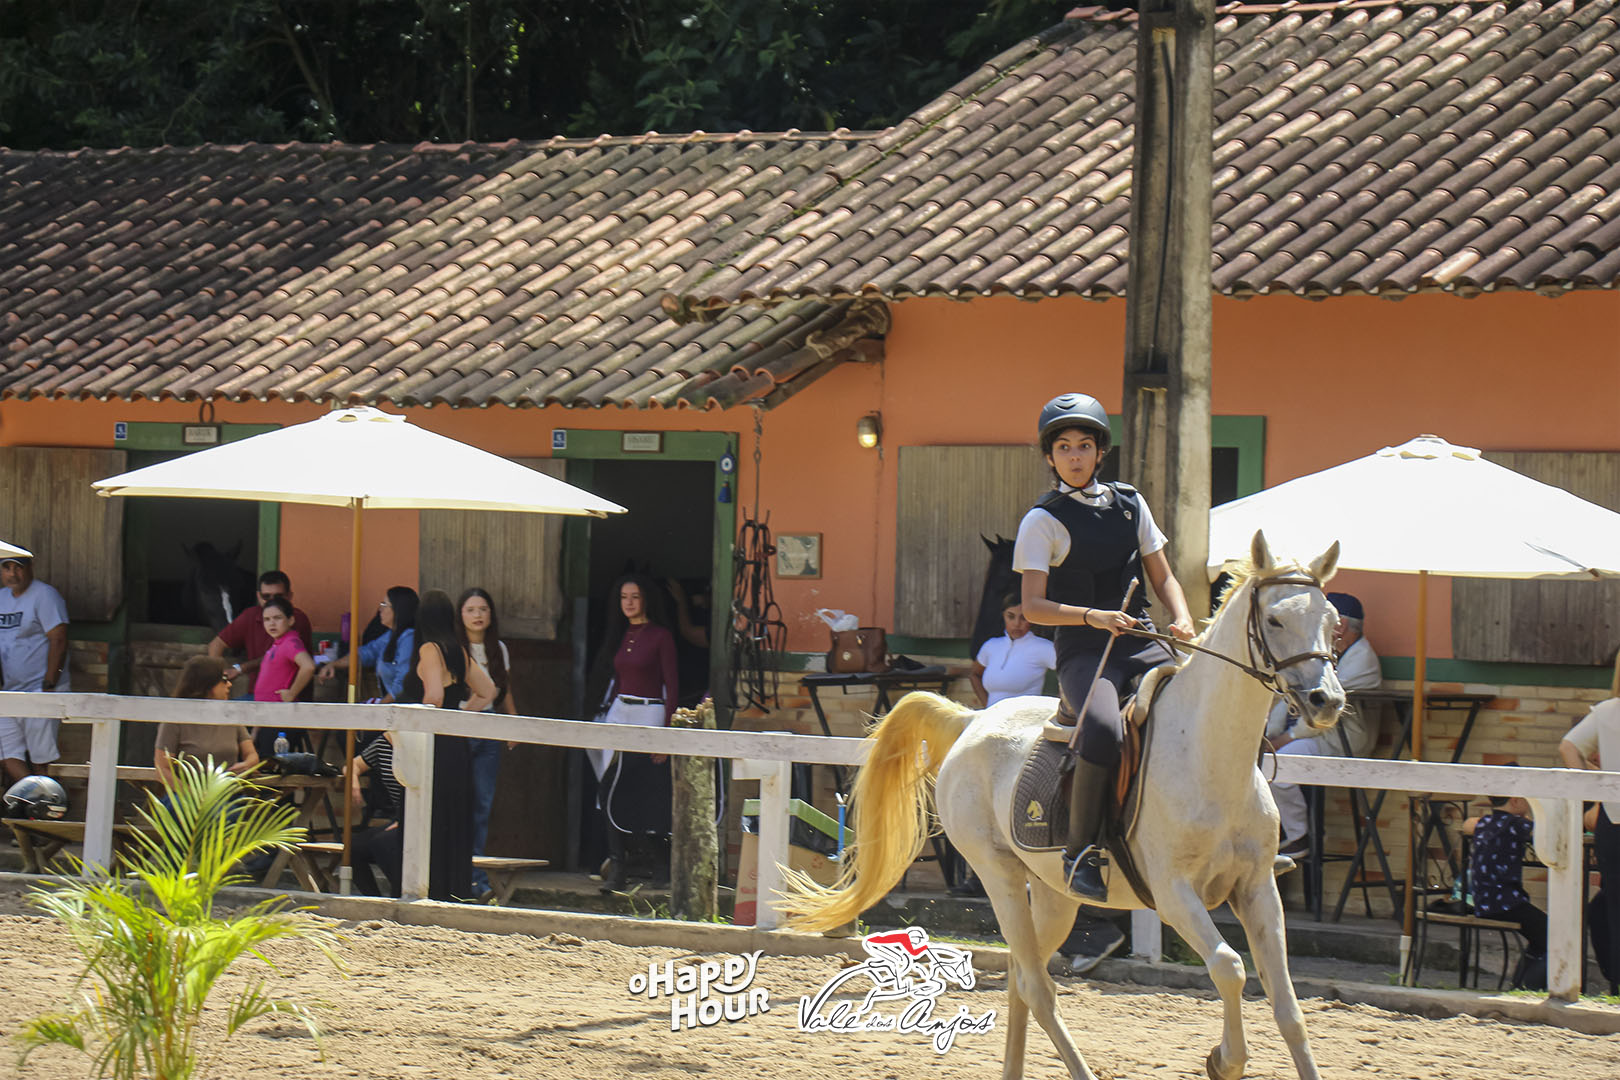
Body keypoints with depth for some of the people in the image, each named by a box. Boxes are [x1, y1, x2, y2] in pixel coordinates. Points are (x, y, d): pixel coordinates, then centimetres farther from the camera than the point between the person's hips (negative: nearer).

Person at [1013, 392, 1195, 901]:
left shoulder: (1130, 505, 14)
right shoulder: (1044, 521, -1)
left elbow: (1162, 577, 19)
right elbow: (1033, 605, -9)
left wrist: (1182, 618, -3)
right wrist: (1092, 616, -25)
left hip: (1142, 642, 5)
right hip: (1085, 651, -5)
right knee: (1103, 731, -34)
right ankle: (1080, 852, -22)